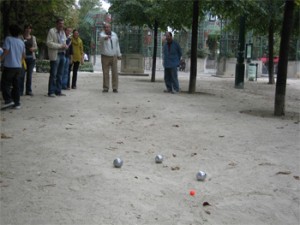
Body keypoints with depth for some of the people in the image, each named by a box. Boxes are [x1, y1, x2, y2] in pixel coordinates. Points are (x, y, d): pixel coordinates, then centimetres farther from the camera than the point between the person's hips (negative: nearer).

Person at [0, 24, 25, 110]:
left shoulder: (8, 39, -7)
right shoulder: (21, 42, 9)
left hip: (9, 66, -5)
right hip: (18, 66, 5)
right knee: (16, 85, 10)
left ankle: (8, 100, -11)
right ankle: (17, 103, 10)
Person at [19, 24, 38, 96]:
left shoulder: (33, 37, 13)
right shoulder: (21, 37, 2)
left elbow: (36, 47, 14)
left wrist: (34, 48, -8)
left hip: (31, 58, 3)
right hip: (23, 57, -3)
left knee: (29, 75, 5)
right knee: (22, 75, -8)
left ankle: (28, 90, 11)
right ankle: (20, 91, -3)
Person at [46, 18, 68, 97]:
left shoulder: (63, 32, 17)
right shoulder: (51, 31, -5)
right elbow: (49, 43, -13)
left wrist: (65, 46, 2)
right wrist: (60, 46, -17)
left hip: (62, 54, 7)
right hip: (55, 55, -7)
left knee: (60, 74, 10)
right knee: (53, 74, -6)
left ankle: (58, 91, 16)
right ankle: (51, 92, -1)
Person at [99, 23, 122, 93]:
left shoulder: (114, 34, 8)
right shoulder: (102, 34, -7)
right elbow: (102, 37, -33)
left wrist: (119, 54, 17)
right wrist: (106, 37, -56)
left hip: (114, 56, 3)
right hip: (105, 57, -3)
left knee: (115, 73, -1)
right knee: (105, 73, 0)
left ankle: (115, 88, 3)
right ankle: (105, 88, 8)